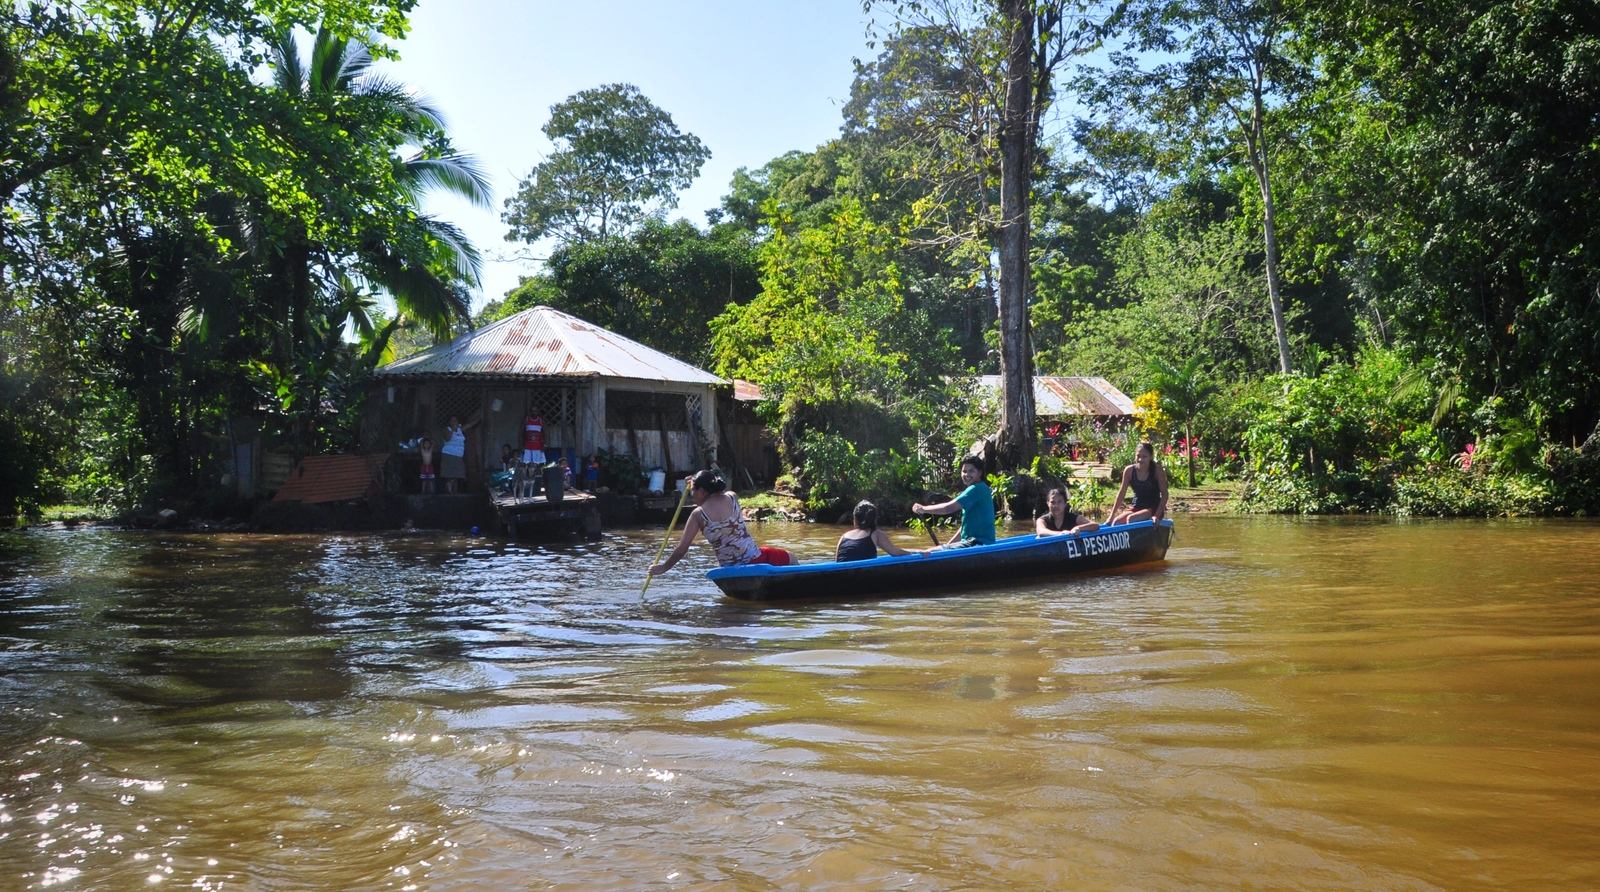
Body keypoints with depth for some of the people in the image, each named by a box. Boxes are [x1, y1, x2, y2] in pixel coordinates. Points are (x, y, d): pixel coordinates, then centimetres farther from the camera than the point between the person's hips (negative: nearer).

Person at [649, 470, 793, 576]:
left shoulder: (698, 514, -10)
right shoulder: (731, 497, -2)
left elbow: (681, 550, -9)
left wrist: (662, 568, 5)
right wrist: (695, 483, 24)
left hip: (731, 573, 0)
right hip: (755, 560, 0)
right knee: (790, 558, 27)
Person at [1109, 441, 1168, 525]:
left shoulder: (1157, 470, -11)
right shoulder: (1129, 470, -3)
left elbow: (1164, 495, -10)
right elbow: (1121, 494, 1)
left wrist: (1157, 515, -22)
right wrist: (1111, 517, -3)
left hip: (1153, 509, -3)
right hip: (1136, 508, 4)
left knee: (1131, 519, -30)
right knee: (1116, 521, -23)